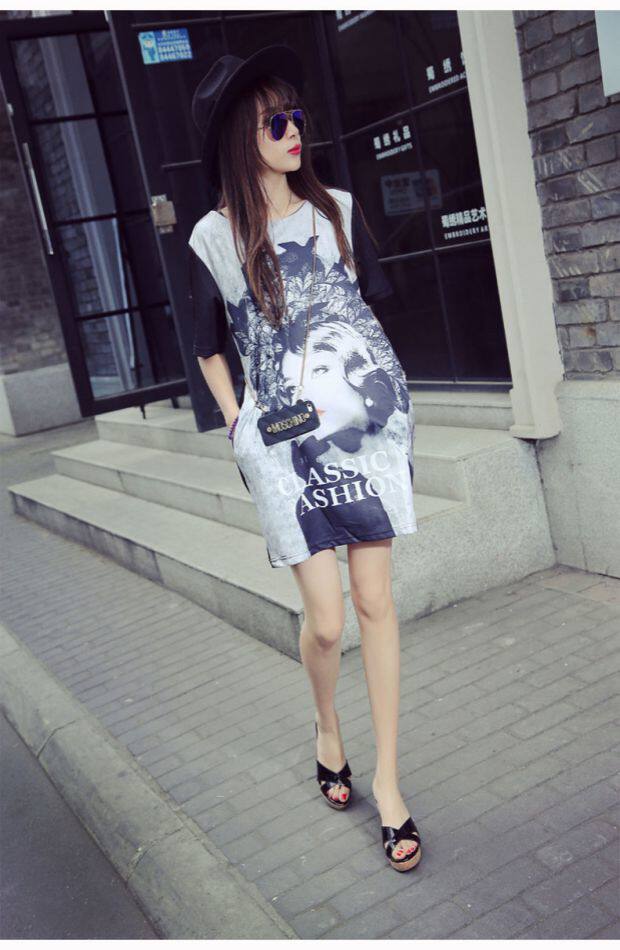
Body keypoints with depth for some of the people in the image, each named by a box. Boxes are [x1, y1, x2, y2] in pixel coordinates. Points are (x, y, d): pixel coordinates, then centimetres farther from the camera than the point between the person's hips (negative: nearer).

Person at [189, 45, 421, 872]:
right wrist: (236, 425, 3)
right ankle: (327, 729, 32)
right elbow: (210, 346, 11)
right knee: (326, 618, -2)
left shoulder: (339, 209, 6)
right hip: (285, 441, -2)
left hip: (367, 424, 2)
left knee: (376, 602, 4)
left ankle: (386, 776, 18)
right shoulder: (214, 238, 1)